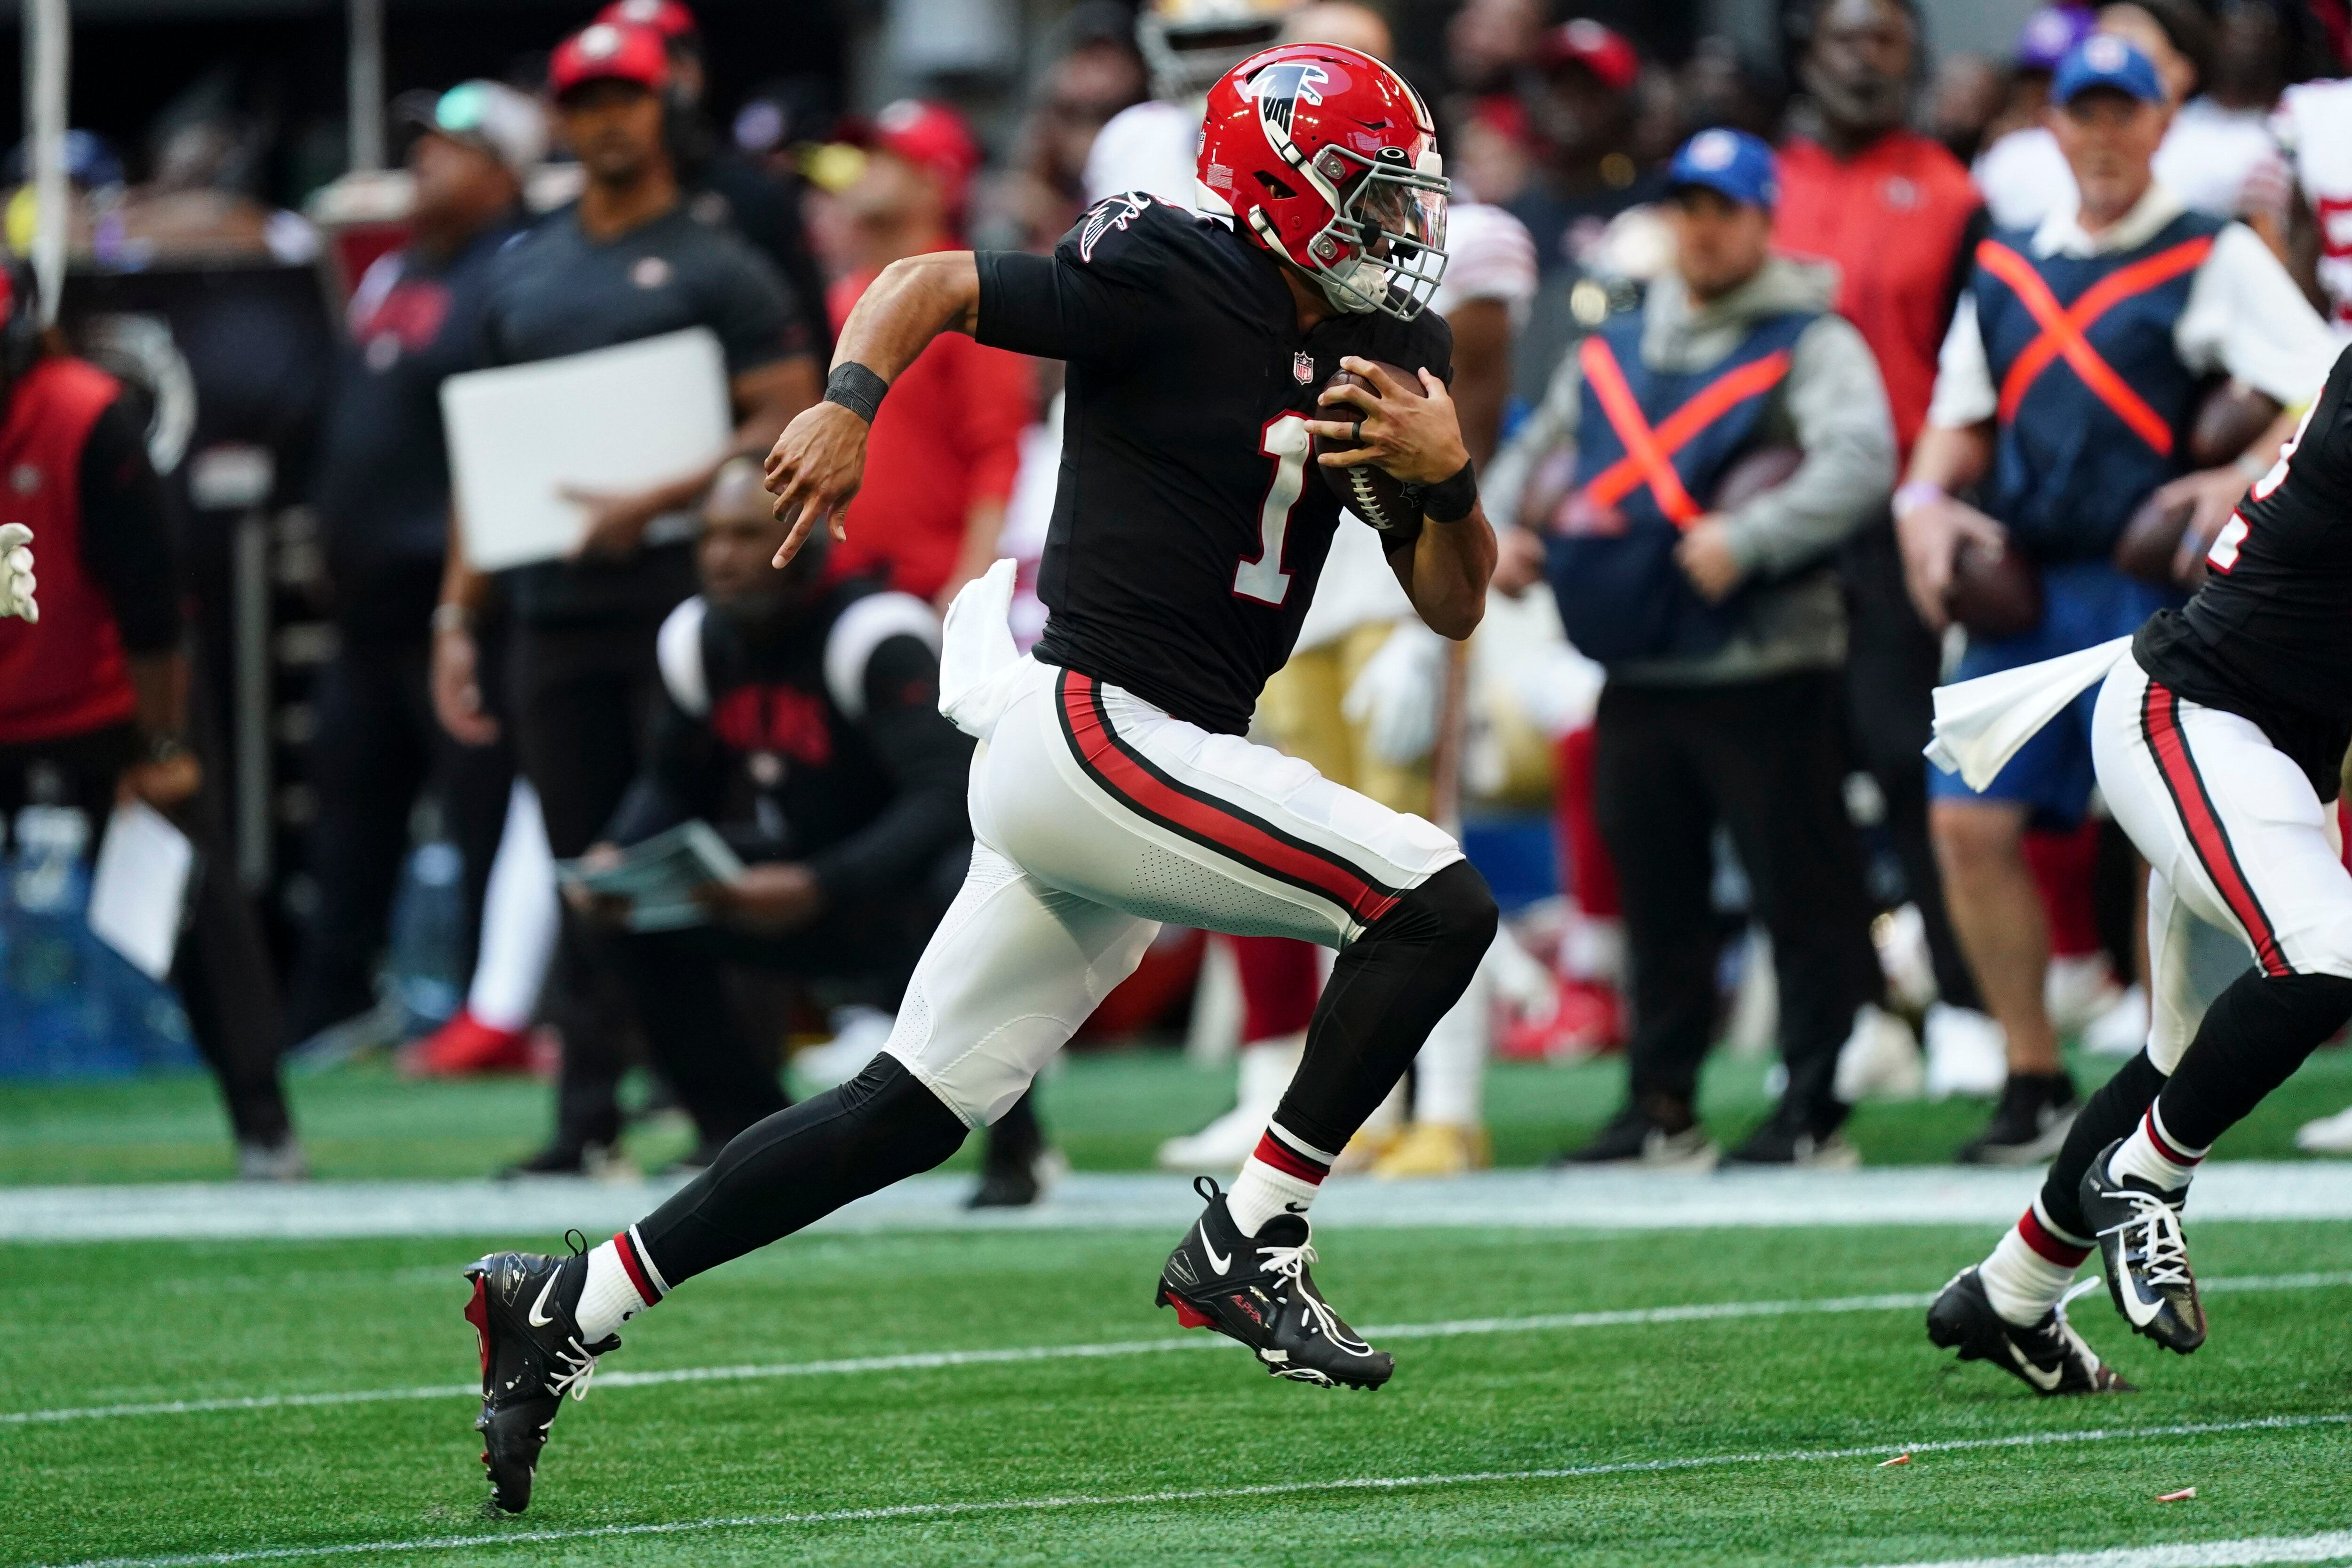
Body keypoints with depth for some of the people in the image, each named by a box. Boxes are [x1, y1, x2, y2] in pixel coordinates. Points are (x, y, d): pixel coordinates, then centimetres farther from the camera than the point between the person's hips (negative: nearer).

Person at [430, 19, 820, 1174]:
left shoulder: (716, 266, 0)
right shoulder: (523, 277, 17)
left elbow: (791, 426, -9)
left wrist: (652, 504, -18)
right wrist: (456, 615, 12)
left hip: (680, 589, -5)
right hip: (554, 602, 5)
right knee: (584, 866, 6)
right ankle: (586, 1113, 9)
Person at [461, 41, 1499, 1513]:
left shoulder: (1381, 352, 12)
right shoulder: (1170, 284, -10)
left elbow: (1454, 607, 13)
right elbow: (929, 284, -4)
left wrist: (1449, 473, -7)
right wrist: (850, 402, -22)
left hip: (1120, 768, 8)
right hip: (1096, 730, -8)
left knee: (909, 1116, 10)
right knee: (1437, 902, -15)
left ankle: (569, 1306, 15)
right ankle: (1249, 1242, -7)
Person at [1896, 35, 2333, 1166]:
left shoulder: (2215, 260, -1)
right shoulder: (2007, 269, 16)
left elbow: (2329, 392, -8)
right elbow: (1963, 416, 24)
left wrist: (2247, 478, -24)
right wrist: (1927, 498, 4)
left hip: (2152, 591, -5)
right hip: (2022, 590, 5)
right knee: (1971, 820, -3)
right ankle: (2035, 1085, 8)